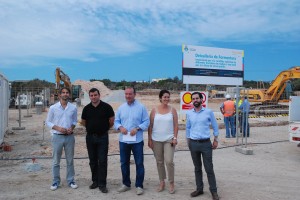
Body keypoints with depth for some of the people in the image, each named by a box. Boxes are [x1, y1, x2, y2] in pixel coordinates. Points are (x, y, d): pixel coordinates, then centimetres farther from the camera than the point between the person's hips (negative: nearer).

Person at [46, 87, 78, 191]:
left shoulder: (73, 107, 1)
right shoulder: (53, 107, -3)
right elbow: (48, 122, 1)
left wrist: (72, 128, -9)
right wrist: (58, 128, -14)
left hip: (70, 136, 1)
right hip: (57, 136, -1)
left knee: (70, 160, 10)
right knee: (56, 161, 7)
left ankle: (70, 180, 22)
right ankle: (55, 181, 20)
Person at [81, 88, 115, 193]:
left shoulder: (106, 107, -7)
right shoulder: (86, 108, 3)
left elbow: (112, 120, 1)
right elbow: (83, 122, 16)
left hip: (102, 137, -3)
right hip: (90, 137, 4)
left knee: (102, 161, -3)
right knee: (93, 161, 12)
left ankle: (102, 184, 6)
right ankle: (95, 181, 25)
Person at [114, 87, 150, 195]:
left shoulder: (141, 107, -4)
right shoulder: (121, 107, 7)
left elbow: (146, 122, -6)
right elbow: (116, 121, 8)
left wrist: (137, 128, -20)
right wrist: (120, 127, -12)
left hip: (137, 141, -4)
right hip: (123, 140, 4)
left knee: (139, 163, 4)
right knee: (124, 163, 14)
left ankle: (139, 186, 17)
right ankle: (126, 184, 30)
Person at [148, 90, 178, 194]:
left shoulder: (172, 110, 1)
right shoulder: (154, 110, 0)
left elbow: (176, 125, 1)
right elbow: (150, 125, 2)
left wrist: (175, 138, -7)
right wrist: (149, 139, -1)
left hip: (169, 140, -1)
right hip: (156, 140, 1)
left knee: (169, 161, -8)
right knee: (159, 162, 10)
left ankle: (171, 183, 10)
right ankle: (162, 182, 25)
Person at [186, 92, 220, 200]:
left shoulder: (208, 112, -3)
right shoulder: (189, 113, 4)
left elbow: (215, 126, 5)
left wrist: (216, 140, 3)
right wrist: (188, 140, 12)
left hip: (206, 143, -2)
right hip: (193, 144, 3)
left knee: (209, 169, 0)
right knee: (197, 168, 13)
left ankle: (214, 191, 13)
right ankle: (199, 189, 25)